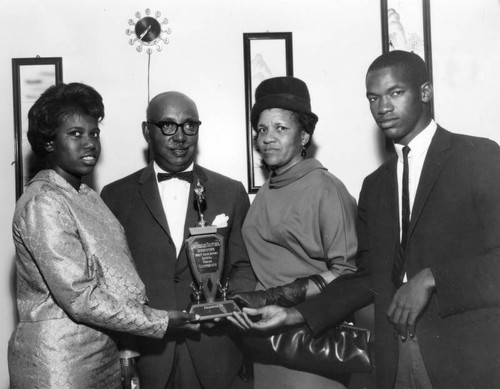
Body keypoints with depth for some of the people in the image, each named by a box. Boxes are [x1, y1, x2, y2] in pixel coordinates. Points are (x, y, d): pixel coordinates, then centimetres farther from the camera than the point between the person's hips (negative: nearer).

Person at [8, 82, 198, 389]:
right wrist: (160, 321, -14)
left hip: (104, 349, 8)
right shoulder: (43, 203, -16)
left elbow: (112, 274, 9)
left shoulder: (88, 197, 10)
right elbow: (79, 299, -20)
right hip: (58, 362, -7)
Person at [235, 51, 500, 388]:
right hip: (395, 359, 4)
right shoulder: (374, 185, 13)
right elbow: (369, 275, 11)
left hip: (471, 357, -4)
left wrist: (430, 279, -17)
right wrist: (297, 315, 3)